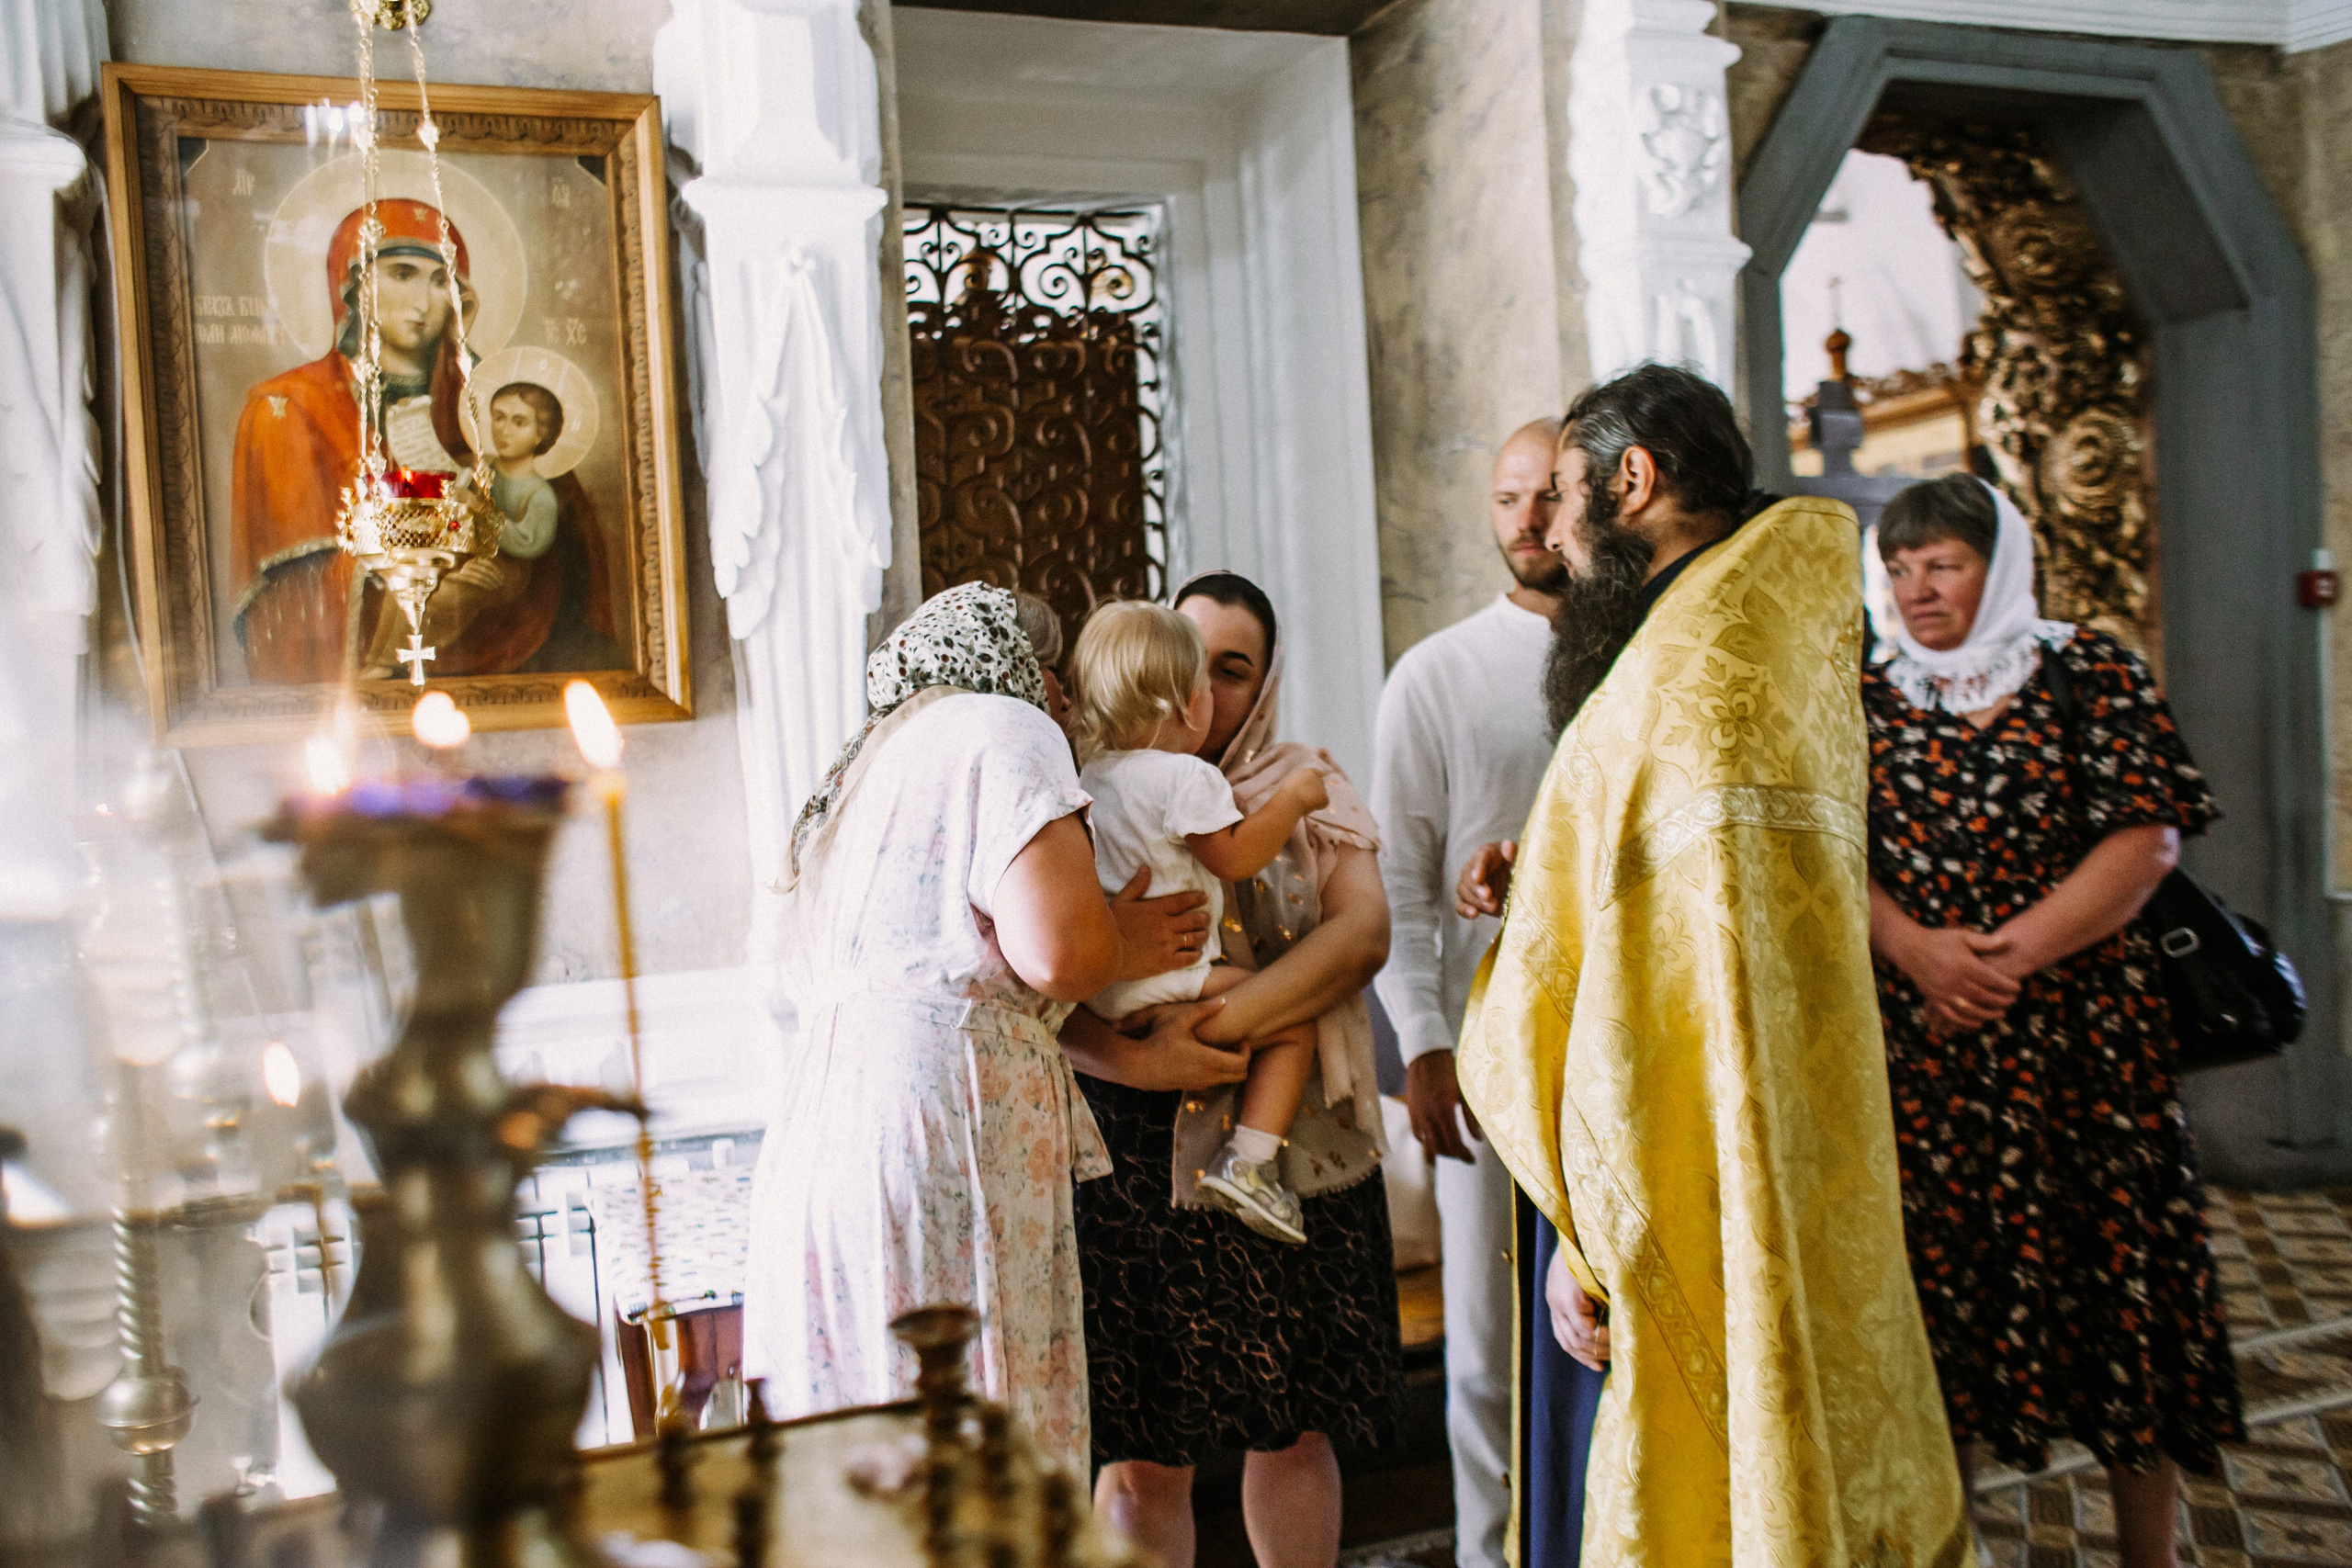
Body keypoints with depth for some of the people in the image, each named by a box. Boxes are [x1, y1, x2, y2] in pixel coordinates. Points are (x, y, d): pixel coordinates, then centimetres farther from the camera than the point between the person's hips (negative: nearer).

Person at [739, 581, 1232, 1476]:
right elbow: (1055, 949, -16)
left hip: (816, 1130, 9)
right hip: (935, 1136, -9)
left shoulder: (867, 765, 26)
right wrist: (1126, 946, 8)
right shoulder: (1005, 730, -1)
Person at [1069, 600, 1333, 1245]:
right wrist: (1291, 797, -2)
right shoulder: (1186, 776, -12)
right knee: (1295, 1026, 1)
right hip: (1163, 983, -8)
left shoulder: (1089, 774, 14)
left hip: (1097, 988, 8)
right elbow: (1233, 857, -12)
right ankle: (1248, 1160, -8)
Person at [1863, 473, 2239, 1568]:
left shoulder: (2089, 672, 3)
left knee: (2116, 1268, 2)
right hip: (1922, 1038, 2)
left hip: (2084, 1029, -1)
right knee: (1938, 1270, 3)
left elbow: (2146, 840, -6)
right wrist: (1917, 949, -14)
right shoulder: (1869, 701, 11)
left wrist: (2009, 953, -15)